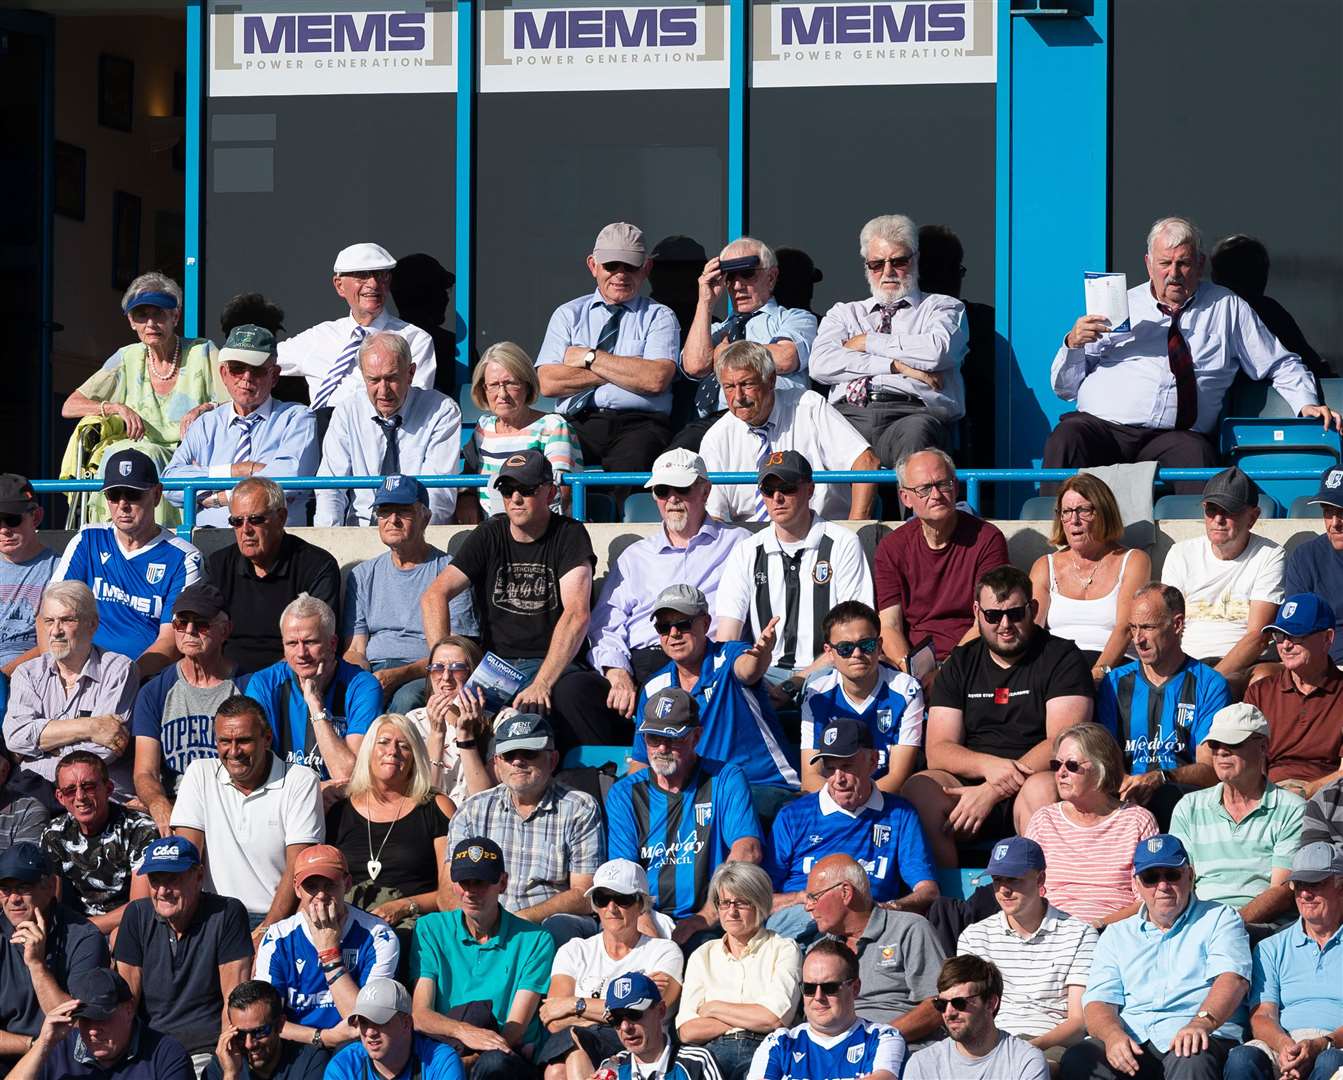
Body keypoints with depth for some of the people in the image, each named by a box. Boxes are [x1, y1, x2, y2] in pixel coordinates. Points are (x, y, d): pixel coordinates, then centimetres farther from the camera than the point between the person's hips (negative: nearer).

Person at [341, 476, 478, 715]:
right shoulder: (363, 575, 22)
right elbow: (354, 649, 16)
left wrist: (400, 675, -19)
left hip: (426, 677, -3)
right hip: (372, 672, 3)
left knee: (407, 698, -39)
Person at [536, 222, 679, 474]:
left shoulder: (659, 317, 13)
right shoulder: (568, 315, 18)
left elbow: (656, 379, -6)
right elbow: (548, 382, 2)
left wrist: (590, 357, -1)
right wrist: (624, 371, -1)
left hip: (637, 425, -1)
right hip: (577, 423, 1)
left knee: (632, 462, -37)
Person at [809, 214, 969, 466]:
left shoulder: (944, 308, 22)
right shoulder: (844, 313, 29)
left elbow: (937, 351, -2)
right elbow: (821, 364, 8)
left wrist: (868, 342, 8)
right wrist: (897, 366, -1)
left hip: (912, 414, -2)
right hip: (848, 415, 2)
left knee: (916, 432, -41)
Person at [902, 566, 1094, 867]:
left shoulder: (1062, 658, 4)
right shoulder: (960, 664, 16)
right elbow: (938, 750, 6)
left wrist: (993, 791, -17)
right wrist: (989, 766, -17)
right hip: (969, 784, 3)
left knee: (1042, 794, -37)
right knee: (917, 790, -27)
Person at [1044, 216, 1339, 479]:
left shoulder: (1226, 308, 17)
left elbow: (1282, 366, 19)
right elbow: (1065, 388, 17)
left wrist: (1306, 405, 1)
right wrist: (1073, 344, -2)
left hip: (1174, 437, -1)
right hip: (1099, 424, 1)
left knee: (1198, 454, -36)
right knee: (1066, 439, -33)